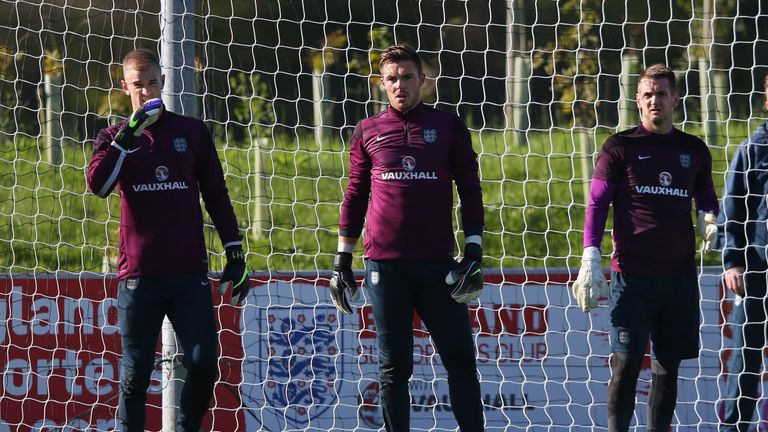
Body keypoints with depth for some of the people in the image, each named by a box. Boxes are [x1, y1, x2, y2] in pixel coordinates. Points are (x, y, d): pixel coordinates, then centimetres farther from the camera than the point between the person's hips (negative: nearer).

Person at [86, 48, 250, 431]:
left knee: (203, 364, -7)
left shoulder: (192, 132, 10)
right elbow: (98, 185, -13)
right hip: (139, 276, -1)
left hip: (190, 273, 1)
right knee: (136, 371, 0)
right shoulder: (113, 138, 8)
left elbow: (216, 195, 13)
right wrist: (129, 134, -18)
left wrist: (235, 254, 8)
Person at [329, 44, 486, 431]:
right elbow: (355, 195, 14)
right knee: (394, 366, 2)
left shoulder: (448, 127, 8)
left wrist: (473, 250, 0)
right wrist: (342, 258, 12)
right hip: (385, 265, 0)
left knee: (460, 359, -4)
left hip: (437, 264, 0)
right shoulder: (368, 131, 10)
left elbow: (470, 191, 9)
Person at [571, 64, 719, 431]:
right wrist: (590, 259, -9)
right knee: (626, 361, -11)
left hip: (680, 276, 4)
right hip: (632, 274, -4)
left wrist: (709, 221, 0)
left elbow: (707, 200, 24)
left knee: (668, 366, 5)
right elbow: (597, 204, 1)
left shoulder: (694, 151, 13)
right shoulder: (620, 147, 3)